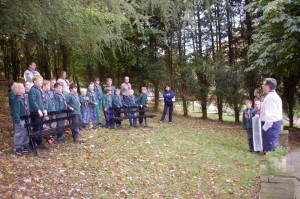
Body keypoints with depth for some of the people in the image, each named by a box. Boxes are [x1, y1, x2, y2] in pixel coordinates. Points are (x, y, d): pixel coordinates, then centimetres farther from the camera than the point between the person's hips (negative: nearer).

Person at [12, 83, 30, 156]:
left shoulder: (25, 97, 5)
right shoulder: (17, 99, -21)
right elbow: (16, 112, -21)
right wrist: (18, 121, -21)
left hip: (26, 119, 8)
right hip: (20, 119, -8)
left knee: (26, 133, 18)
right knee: (19, 134, 4)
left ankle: (25, 146, 34)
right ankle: (17, 149, 16)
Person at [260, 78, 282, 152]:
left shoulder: (270, 97, -18)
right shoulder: (273, 95, 17)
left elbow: (270, 114, -24)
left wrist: (265, 127, -19)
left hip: (270, 124, -11)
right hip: (273, 124, 11)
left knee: (270, 147, -6)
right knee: (270, 145, 17)